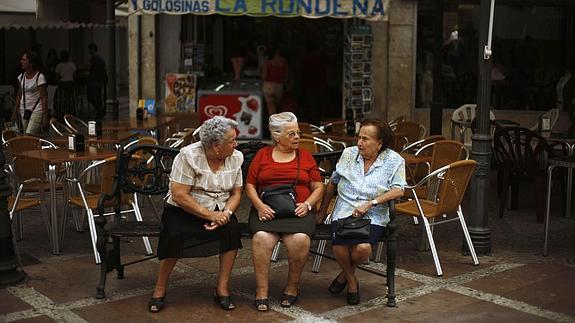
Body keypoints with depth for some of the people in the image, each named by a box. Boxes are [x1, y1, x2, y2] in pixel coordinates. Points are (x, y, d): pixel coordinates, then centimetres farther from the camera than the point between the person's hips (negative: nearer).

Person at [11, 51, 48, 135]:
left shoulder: (39, 77, -12)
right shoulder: (21, 77, 7)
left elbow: (44, 98, -13)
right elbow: (19, 96, 15)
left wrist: (45, 116, -16)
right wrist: (15, 112, 14)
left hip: (36, 111, -7)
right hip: (24, 111, 7)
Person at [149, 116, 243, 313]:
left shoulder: (236, 158, -1)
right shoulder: (188, 156, -17)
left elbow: (236, 193, 4)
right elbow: (179, 195, -20)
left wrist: (226, 213, -17)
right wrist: (209, 215, -24)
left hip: (219, 211, 4)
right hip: (183, 210, -4)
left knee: (232, 228, -25)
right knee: (175, 234, -31)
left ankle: (222, 289, -14)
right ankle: (160, 290, -10)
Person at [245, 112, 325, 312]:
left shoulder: (305, 157, 16)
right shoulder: (262, 155, 15)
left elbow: (318, 187, 15)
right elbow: (250, 185, 11)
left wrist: (307, 204, -4)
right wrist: (259, 205, -7)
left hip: (298, 211, 0)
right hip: (267, 211, 0)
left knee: (300, 239, -32)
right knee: (262, 238, -33)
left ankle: (292, 287, -10)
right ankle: (262, 292, -21)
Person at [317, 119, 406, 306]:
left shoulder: (394, 160, 2)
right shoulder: (348, 154, 9)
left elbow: (398, 190, -8)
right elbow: (332, 184, 18)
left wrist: (370, 203, -18)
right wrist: (322, 212, 20)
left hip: (374, 216, -2)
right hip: (344, 211, 2)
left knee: (363, 248, -32)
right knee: (340, 247, -28)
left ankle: (346, 273, 5)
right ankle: (352, 281, 4)